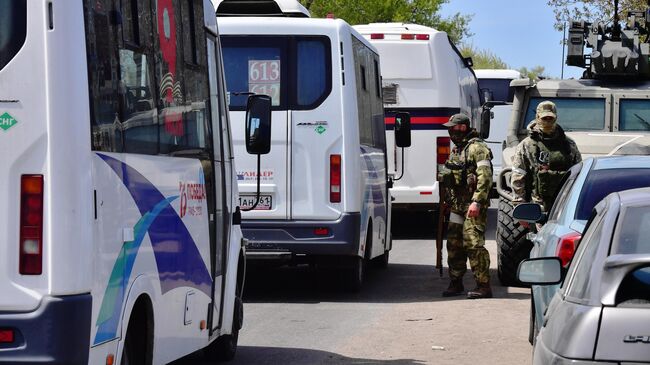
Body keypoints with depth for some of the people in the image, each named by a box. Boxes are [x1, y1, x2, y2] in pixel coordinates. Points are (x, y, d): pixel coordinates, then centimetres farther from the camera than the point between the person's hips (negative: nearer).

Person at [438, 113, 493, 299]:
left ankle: (483, 286, -11)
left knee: (473, 244, -13)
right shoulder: (456, 149, 19)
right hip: (457, 205, 9)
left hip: (473, 206, -9)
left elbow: (485, 177, -19)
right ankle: (456, 283, 23)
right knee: (454, 244, 12)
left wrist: (477, 202, -25)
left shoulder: (477, 148, -10)